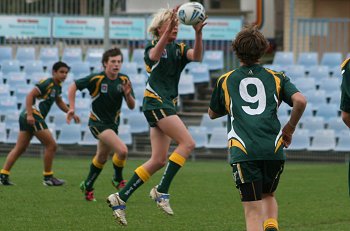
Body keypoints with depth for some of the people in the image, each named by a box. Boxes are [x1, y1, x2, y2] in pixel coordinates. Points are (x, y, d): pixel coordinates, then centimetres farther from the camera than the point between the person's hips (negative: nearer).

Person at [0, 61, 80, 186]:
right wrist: (30, 114, -26)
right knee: (51, 145, -5)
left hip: (27, 117, 10)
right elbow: (30, 95, -19)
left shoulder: (57, 86, 17)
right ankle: (48, 178, 2)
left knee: (19, 148, 7)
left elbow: (59, 102, 34)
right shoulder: (47, 83, -12)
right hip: (33, 117, -10)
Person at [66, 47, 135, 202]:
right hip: (98, 123, -6)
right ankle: (118, 179, 1)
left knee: (101, 158, 19)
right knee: (122, 150, -23)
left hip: (113, 124, 6)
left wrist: (128, 94, -23)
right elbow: (73, 86, -6)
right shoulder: (96, 79, -17)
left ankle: (88, 186, 39)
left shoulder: (124, 80, -4)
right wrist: (72, 108, -12)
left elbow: (132, 106, -3)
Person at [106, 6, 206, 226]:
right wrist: (167, 31, -40)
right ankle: (162, 191, -15)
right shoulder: (152, 47, -1)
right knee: (188, 143, -18)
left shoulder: (179, 49, 13)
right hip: (156, 102, -7)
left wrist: (198, 33, -27)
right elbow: (155, 55, -28)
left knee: (158, 160, 4)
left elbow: (197, 56, -9)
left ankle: (120, 198, 8)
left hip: (168, 105, 7)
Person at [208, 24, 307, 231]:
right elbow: (300, 101, -2)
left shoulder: (225, 81, 16)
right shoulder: (276, 78, 14)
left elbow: (213, 113, 29)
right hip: (274, 149, 1)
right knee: (268, 196, 24)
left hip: (243, 151, -1)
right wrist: (289, 129, 13)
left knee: (253, 210, -1)